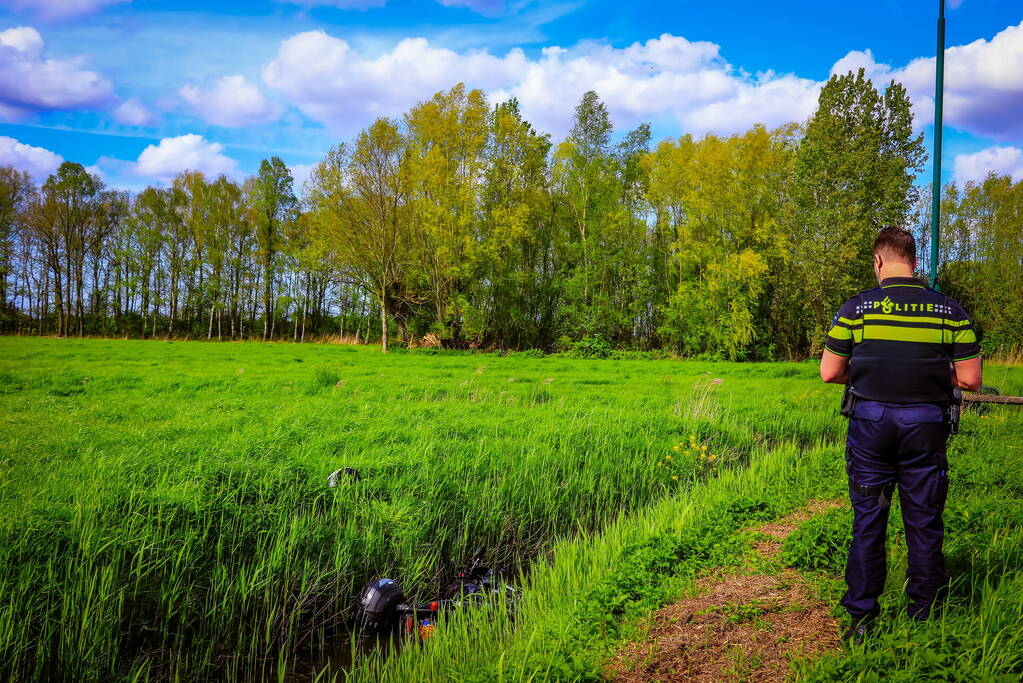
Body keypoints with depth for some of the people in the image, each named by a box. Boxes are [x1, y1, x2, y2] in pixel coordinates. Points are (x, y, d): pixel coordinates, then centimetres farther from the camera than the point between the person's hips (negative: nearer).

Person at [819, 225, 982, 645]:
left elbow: (829, 372, -4)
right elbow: (970, 379, -2)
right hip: (926, 427, 1)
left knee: (868, 524, 9)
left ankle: (862, 619, 15)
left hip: (871, 425, -1)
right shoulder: (949, 310, -2)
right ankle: (924, 617, 19)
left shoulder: (857, 307, -6)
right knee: (924, 525, 11)